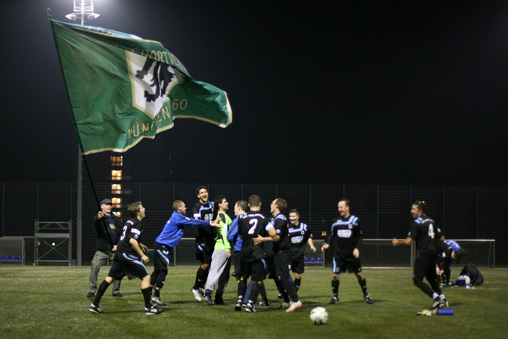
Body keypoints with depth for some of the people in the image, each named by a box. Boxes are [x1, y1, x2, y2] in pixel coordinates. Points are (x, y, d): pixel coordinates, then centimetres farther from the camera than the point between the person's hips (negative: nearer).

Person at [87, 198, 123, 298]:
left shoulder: (117, 219, 17)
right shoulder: (99, 217, 0)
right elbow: (95, 225, -24)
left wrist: (118, 245, 0)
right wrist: (98, 218, -49)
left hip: (115, 249, 4)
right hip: (102, 249, -4)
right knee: (94, 268, -16)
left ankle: (116, 290, 16)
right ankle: (92, 291, -11)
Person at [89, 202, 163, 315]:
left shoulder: (129, 222, 18)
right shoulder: (138, 223, -11)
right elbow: (132, 241, -21)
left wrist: (140, 244, 38)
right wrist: (142, 255, -16)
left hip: (119, 254, 9)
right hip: (128, 255, -9)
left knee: (110, 278, 11)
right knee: (146, 277, -3)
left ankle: (95, 305, 11)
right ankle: (148, 307, -4)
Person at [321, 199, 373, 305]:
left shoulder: (354, 220, -3)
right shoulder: (336, 221, 5)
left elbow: (359, 236, 0)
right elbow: (332, 234, 12)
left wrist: (357, 248, -12)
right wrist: (328, 243, -5)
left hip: (352, 254, -2)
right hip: (339, 254, 2)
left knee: (359, 274, 6)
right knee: (335, 275, -5)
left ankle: (366, 295, 22)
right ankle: (335, 297, 11)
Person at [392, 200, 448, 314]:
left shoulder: (417, 223, -11)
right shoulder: (431, 221, 12)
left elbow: (409, 241, -16)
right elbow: (441, 237, 16)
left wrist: (398, 242, 1)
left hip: (423, 254, -8)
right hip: (433, 253, 8)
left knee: (417, 280, -8)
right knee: (431, 278, 22)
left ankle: (435, 298, -20)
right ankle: (442, 298, 20)